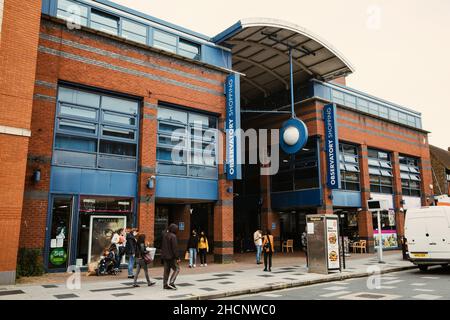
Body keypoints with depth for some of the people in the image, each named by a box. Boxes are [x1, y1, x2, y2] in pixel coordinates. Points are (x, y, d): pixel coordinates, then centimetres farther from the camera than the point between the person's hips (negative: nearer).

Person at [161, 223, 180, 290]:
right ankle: (171, 283, -8)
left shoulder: (164, 235, 9)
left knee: (166, 270, 14)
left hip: (164, 256, 8)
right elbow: (175, 248, -19)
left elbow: (162, 246, 17)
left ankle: (165, 284, 15)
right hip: (171, 256, -8)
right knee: (177, 269, 1)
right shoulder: (173, 236, -16)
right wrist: (177, 258, -15)